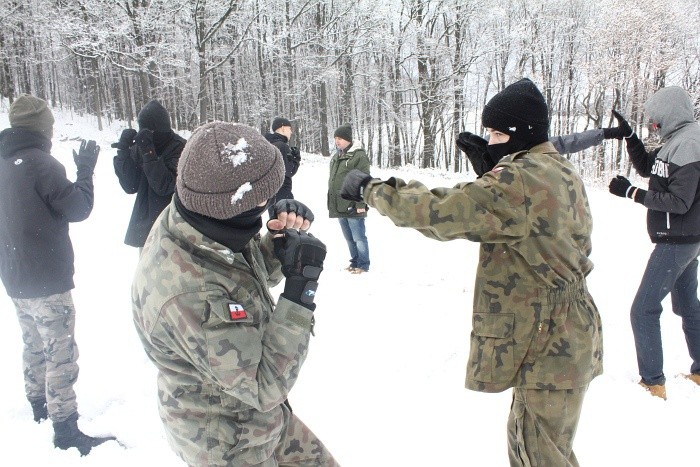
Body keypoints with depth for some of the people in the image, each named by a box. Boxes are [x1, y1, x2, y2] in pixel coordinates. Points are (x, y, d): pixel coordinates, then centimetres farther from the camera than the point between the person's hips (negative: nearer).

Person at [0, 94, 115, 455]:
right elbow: (77, 208, -14)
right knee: (61, 353, -1)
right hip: (47, 280, -9)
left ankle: (39, 405, 39)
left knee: (34, 344, 23)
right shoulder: (40, 163, -19)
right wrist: (86, 171, -3)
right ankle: (65, 428, 6)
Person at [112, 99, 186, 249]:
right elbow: (130, 186, -3)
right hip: (144, 224, 5)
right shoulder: (139, 146, 2)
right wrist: (124, 151, -12)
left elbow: (164, 186, -21)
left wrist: (148, 151, -25)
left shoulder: (179, 147, -12)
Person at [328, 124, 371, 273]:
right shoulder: (336, 157, 15)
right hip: (340, 205, 8)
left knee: (358, 237, -1)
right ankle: (355, 262, 26)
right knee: (349, 238, 15)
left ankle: (363, 265, 9)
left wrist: (361, 203, -18)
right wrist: (331, 202, 19)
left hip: (353, 206, -8)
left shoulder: (359, 155, -9)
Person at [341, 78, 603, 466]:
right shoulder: (561, 171, 9)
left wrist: (371, 189, -15)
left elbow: (440, 212, -26)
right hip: (562, 337, 10)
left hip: (547, 345, -10)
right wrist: (490, 173, -2)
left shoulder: (521, 179, -23)